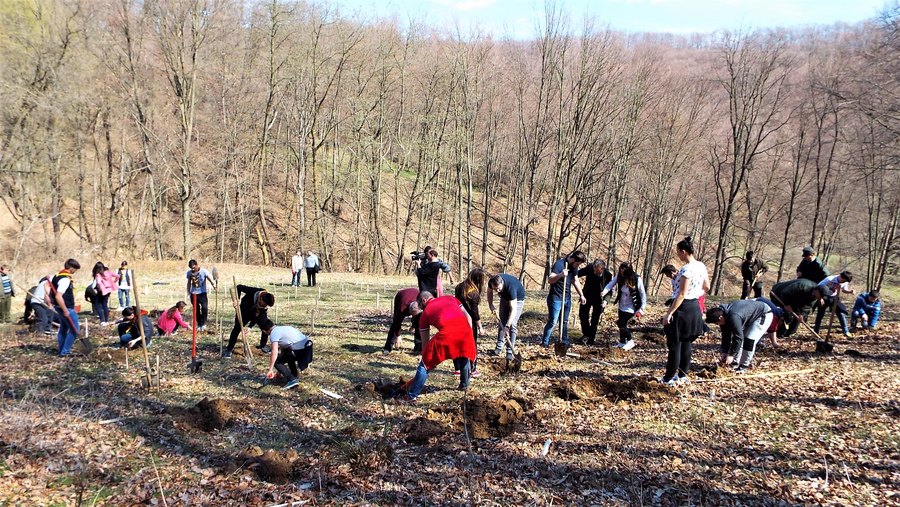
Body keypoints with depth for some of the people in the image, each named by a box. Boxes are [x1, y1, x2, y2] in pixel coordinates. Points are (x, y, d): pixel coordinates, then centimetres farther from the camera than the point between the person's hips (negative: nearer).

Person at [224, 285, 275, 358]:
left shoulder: (267, 302, -28)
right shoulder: (252, 291, -37)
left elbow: (258, 316, -26)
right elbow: (239, 287, -26)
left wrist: (249, 326, -33)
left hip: (259, 313, 2)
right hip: (244, 310, -2)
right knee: (237, 328, -11)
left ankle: (263, 345, 18)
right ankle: (229, 349, -3)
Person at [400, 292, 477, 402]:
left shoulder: (425, 313, 24)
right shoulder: (450, 298, 30)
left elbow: (425, 342, 26)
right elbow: (468, 317, 23)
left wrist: (425, 358, 35)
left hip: (447, 333, -3)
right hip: (465, 330, 3)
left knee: (425, 363, 12)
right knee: (465, 355, 35)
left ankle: (412, 395, 13)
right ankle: (464, 384, 42)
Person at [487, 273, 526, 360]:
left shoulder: (511, 287, -44)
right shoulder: (491, 282, -29)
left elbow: (513, 309, -45)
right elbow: (489, 291, -3)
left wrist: (507, 327, -50)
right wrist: (491, 305, -17)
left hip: (517, 298, -5)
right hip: (505, 297, 5)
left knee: (512, 324, -14)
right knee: (501, 321, 4)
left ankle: (510, 351, -11)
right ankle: (499, 346, 15)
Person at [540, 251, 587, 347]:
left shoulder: (574, 267, 7)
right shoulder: (559, 264, -18)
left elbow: (576, 281, 19)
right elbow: (550, 280, -25)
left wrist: (581, 295, 16)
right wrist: (560, 275, -41)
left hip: (567, 298, 7)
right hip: (556, 298, -7)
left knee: (565, 321, 13)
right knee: (552, 322, -7)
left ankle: (565, 342, 21)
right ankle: (544, 343, 1)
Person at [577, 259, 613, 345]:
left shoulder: (608, 275, -22)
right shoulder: (589, 268, -19)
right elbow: (578, 273, -4)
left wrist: (605, 300, -25)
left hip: (599, 299, -2)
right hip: (587, 296, 2)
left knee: (595, 320, 4)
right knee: (582, 315, 5)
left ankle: (591, 338, 17)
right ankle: (586, 334, 25)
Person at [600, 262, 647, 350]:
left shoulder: (637, 280, -21)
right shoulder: (619, 276, -9)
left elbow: (643, 294, -12)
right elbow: (611, 283, -19)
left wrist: (641, 309, -12)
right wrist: (604, 292, -39)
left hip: (630, 307, -6)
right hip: (622, 306, 6)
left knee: (621, 323, -11)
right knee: (622, 324, 14)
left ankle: (630, 341, 10)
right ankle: (622, 342, 33)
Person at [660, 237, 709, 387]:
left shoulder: (687, 269, -22)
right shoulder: (701, 266, 5)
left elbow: (681, 295, -24)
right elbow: (706, 287, 18)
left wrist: (669, 313, -22)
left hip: (683, 308, -9)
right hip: (695, 307, 9)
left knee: (675, 345, 0)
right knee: (686, 343, 17)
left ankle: (669, 379, 7)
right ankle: (683, 375, 26)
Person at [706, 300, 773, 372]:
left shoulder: (733, 317, -39)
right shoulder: (723, 314, -11)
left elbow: (738, 337, -34)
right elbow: (726, 335, -3)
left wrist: (731, 355, -27)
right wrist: (723, 352, -5)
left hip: (764, 314, -9)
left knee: (750, 339, -18)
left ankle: (744, 366, -6)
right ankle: (735, 363, 11)